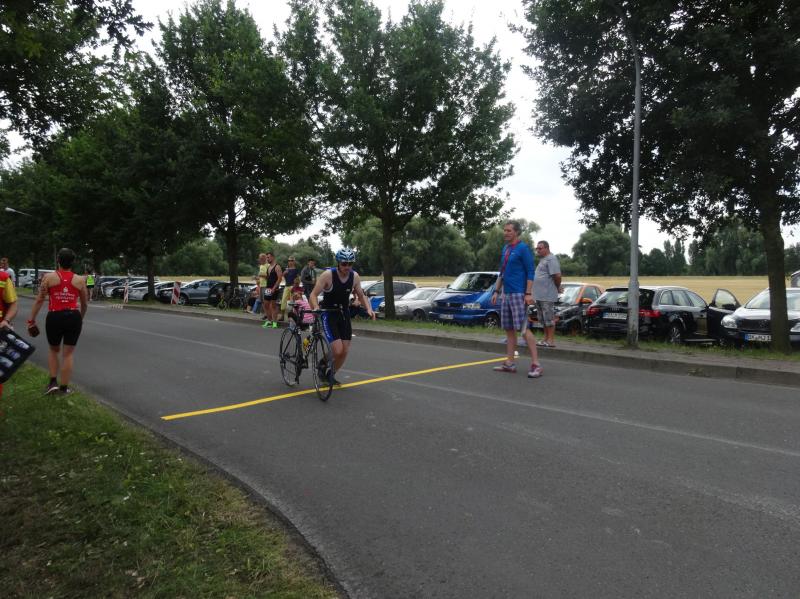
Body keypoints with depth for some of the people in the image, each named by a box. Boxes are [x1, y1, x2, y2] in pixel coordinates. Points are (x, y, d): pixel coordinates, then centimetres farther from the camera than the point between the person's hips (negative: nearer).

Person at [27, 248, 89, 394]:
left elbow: (39, 300, -3)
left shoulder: (49, 277, -2)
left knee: (54, 350, 23)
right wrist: (80, 318, 29)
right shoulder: (80, 280, 3)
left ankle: (53, 382, 16)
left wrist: (31, 319, 6)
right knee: (68, 354, 8)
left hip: (54, 318, 0)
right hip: (73, 317, 1)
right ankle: (64, 388, 15)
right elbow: (85, 304, 12)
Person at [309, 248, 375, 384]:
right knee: (337, 350, -17)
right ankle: (322, 365, 15)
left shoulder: (354, 276, -7)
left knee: (344, 352, 3)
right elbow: (313, 294, -19)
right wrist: (316, 308, -39)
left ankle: (330, 375, 28)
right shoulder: (328, 275, -19)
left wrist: (369, 309, -14)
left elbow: (361, 296, 5)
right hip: (328, 314, -5)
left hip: (344, 314, 5)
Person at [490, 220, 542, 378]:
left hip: (519, 294, -8)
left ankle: (536, 364, -9)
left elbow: (530, 272, -11)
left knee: (523, 329, -12)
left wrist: (529, 293, -19)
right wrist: (496, 291, 17)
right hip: (506, 294, 8)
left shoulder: (523, 248, -8)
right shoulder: (505, 249, 15)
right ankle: (509, 363, 15)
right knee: (509, 329, 9)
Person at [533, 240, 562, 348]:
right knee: (543, 319, 15)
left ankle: (551, 340, -4)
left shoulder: (551, 259, -13)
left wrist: (558, 288, -8)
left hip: (548, 296, -11)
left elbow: (557, 275, -21)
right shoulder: (543, 259, 20)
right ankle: (546, 338, 23)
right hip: (539, 295, 11)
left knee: (549, 318, -7)